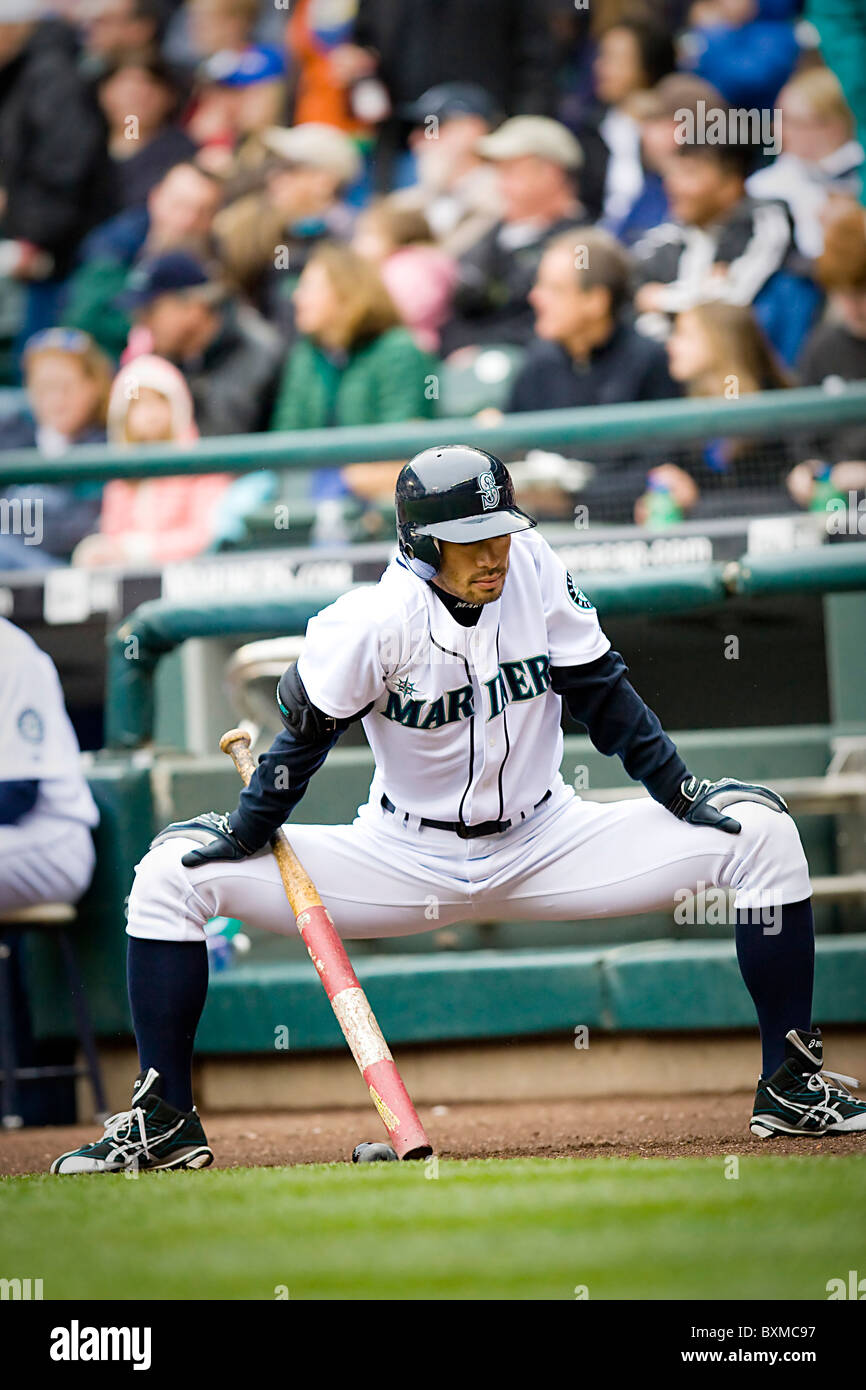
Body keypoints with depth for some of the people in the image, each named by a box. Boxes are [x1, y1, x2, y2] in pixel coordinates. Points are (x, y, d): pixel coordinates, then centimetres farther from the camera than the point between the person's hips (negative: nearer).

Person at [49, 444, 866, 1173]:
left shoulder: (533, 569, -13)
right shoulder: (376, 621, -21)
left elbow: (599, 690, -3)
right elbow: (304, 729, -9)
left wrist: (683, 792, -8)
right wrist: (245, 837, -13)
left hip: (544, 846, 2)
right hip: (404, 863, -2)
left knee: (760, 833, -13)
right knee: (171, 873, -17)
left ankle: (790, 1087, -2)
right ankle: (164, 1120, -4)